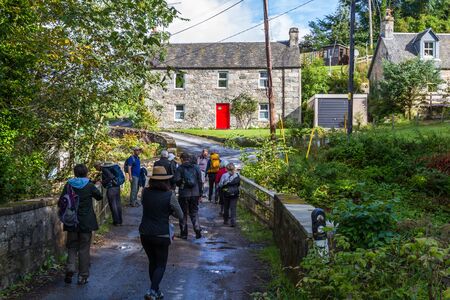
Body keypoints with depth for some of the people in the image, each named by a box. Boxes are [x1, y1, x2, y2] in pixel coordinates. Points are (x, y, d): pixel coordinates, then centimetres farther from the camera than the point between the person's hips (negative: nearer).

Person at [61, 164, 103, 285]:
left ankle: (70, 268, -8)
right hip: (86, 223, -1)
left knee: (72, 247, 15)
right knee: (84, 249, 7)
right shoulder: (90, 186, -8)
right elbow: (99, 197, 7)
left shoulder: (68, 185, -3)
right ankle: (82, 276, 10)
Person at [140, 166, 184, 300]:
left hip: (145, 234, 4)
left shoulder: (145, 192, -4)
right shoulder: (170, 195, -14)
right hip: (162, 235, -4)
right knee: (161, 265, 10)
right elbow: (180, 215, -4)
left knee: (152, 262, 20)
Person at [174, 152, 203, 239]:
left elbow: (177, 180, -14)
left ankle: (184, 233, 11)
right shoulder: (196, 167, 5)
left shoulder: (180, 168, -6)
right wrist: (200, 193, 11)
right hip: (195, 194, 3)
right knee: (194, 212, 12)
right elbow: (200, 181, 5)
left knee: (183, 213, 8)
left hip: (183, 194, -3)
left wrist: (181, 184, 9)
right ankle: (198, 231, 2)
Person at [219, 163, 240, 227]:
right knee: (233, 208, 2)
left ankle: (226, 221, 25)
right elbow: (239, 184, 5)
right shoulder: (237, 175, -5)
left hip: (226, 193, -1)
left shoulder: (224, 175, -11)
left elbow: (220, 185, -8)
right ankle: (233, 222, -8)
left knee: (226, 208, 15)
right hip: (235, 194, 1)